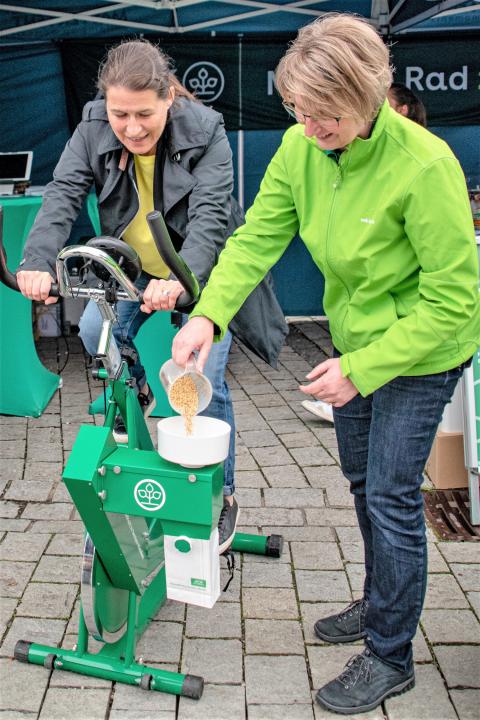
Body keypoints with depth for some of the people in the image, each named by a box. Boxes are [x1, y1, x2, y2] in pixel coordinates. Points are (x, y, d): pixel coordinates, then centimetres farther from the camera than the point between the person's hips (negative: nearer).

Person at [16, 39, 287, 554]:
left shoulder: (205, 132, -24)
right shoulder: (93, 129, -14)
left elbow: (210, 214, -34)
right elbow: (62, 194, -25)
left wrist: (180, 279, -53)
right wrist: (37, 261, -44)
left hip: (200, 270, -3)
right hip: (133, 265, 4)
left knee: (203, 380, -13)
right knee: (95, 333, -23)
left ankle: (222, 495, 9)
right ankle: (135, 395, 13)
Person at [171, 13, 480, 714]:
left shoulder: (423, 165, -31)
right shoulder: (301, 147, -12)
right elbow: (257, 236, -9)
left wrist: (362, 368, -24)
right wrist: (208, 314, -24)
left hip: (421, 347, -7)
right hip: (354, 334, 7)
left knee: (391, 495, -1)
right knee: (363, 479, 20)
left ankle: (390, 658, 19)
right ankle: (379, 604, 43)